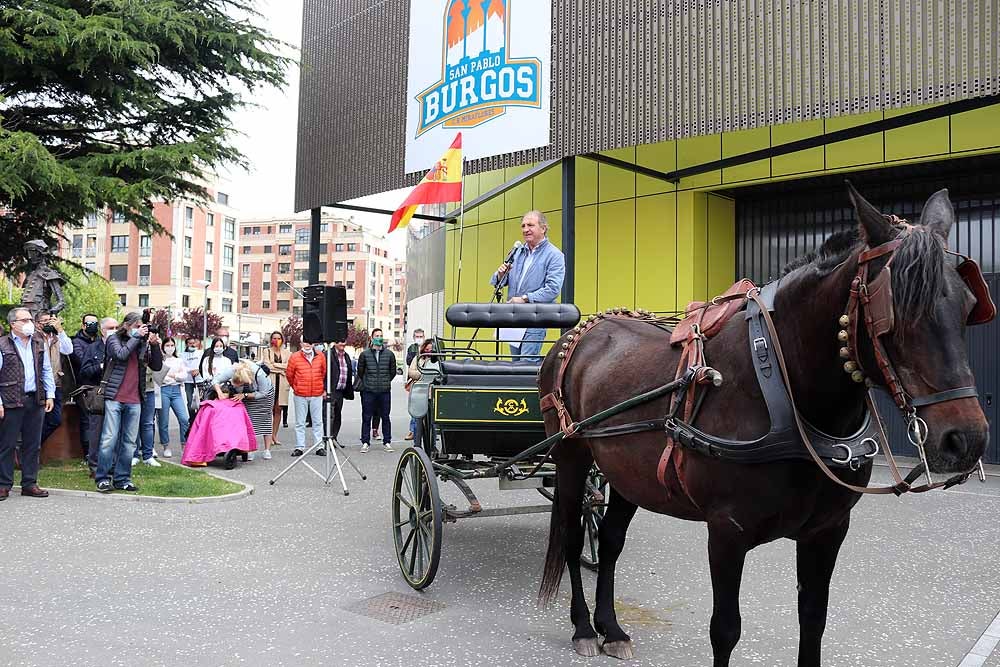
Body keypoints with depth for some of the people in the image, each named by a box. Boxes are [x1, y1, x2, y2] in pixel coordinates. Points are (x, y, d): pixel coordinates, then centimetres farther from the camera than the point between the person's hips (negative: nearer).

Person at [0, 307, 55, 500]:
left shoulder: (39, 343, 12)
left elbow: (47, 370, 16)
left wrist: (50, 395, 7)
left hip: (36, 401, 5)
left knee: (33, 445, 9)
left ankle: (29, 484, 17)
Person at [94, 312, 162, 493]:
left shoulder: (143, 344, 13)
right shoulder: (114, 339, 4)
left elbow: (157, 366, 9)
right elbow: (121, 354, -16)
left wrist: (154, 345, -3)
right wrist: (136, 336, -9)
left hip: (134, 400, 4)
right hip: (114, 397, -4)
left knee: (130, 441, 5)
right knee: (110, 438, -5)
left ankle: (122, 479, 12)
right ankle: (103, 478, 4)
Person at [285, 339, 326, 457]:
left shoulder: (320, 357, 3)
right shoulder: (294, 357, -2)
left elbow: (324, 373, 15)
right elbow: (289, 374, 9)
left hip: (317, 395, 1)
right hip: (300, 395, -1)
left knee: (318, 421, 5)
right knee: (300, 422, 4)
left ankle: (319, 447, 11)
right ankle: (299, 447, 10)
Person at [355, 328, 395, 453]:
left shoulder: (389, 354, 5)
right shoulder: (365, 354, 2)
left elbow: (393, 372, 14)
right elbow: (360, 371, 11)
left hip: (385, 391, 1)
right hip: (368, 391, -1)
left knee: (385, 417, 6)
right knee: (366, 418, 3)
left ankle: (387, 441, 15)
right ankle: (365, 442, 11)